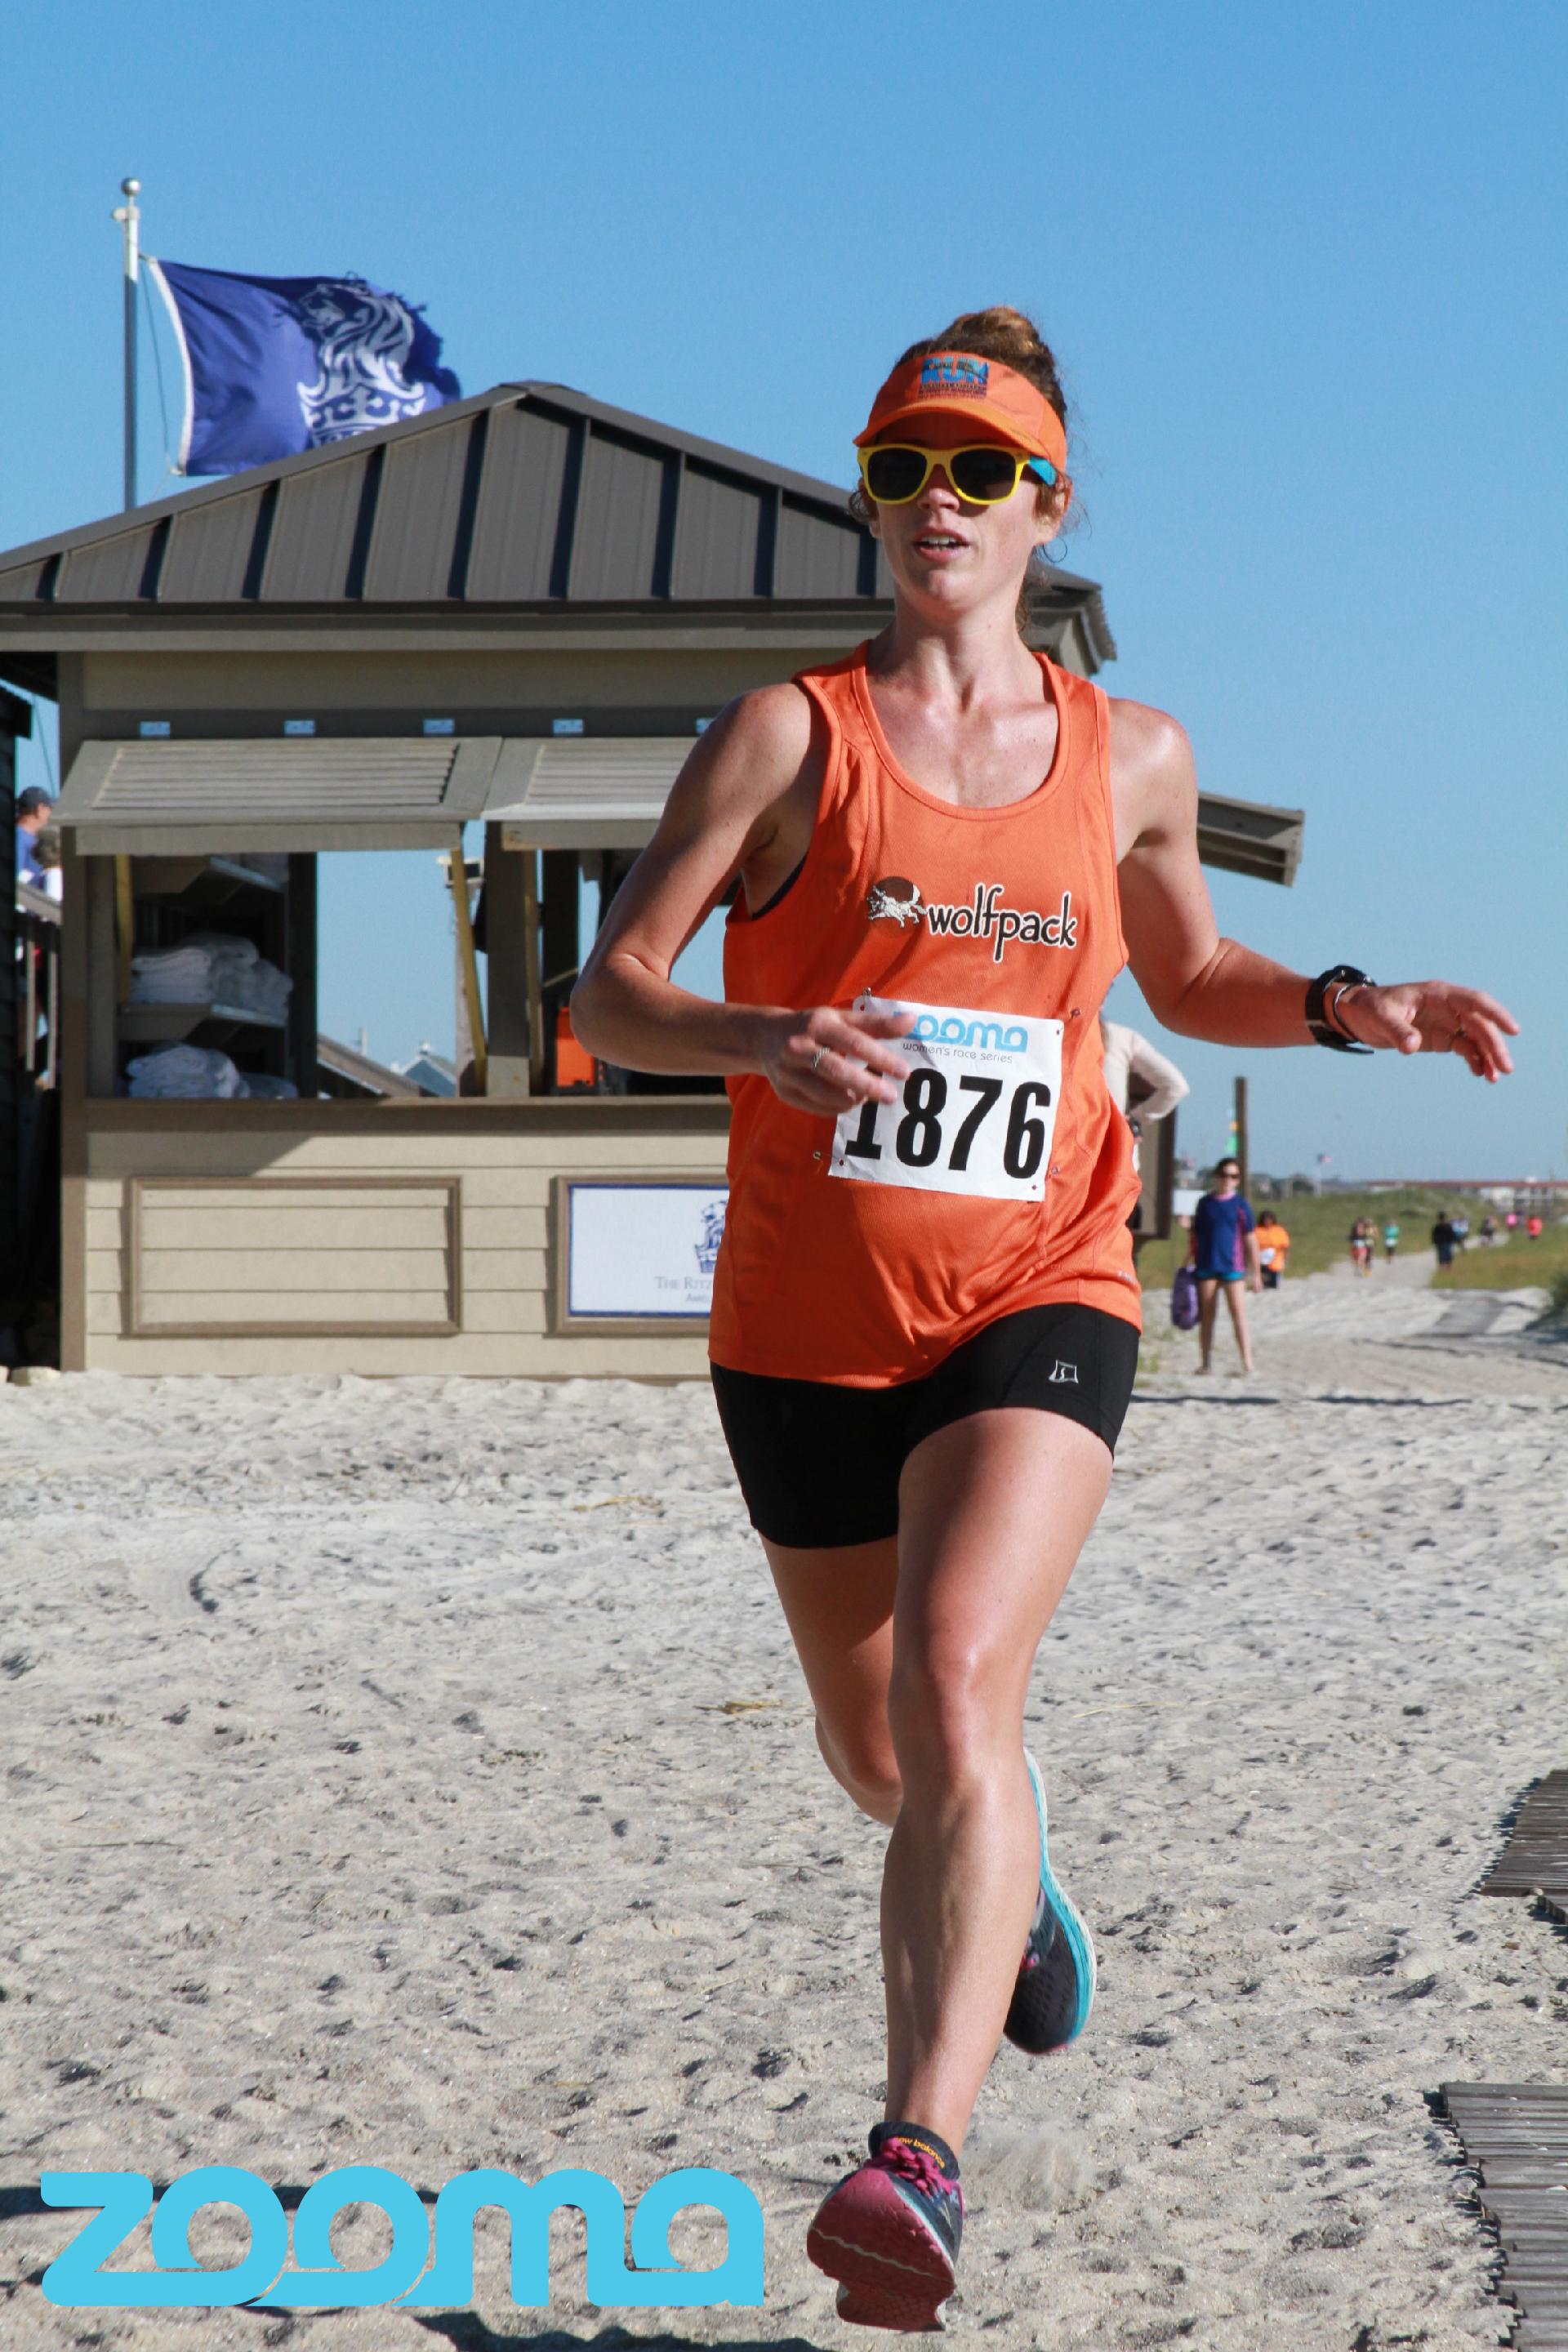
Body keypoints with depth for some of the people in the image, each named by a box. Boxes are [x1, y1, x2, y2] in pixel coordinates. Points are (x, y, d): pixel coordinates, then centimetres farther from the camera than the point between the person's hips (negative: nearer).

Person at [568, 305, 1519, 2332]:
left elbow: (1187, 979, 25)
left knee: (956, 1685, -26)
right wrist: (764, 1041, -27)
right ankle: (1008, 1879, 54)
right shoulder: (788, 736, -2)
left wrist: (1343, 1009, 6)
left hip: (1036, 1298, -1)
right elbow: (607, 994, -6)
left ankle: (917, 2165, -34)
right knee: (877, 1756, 17)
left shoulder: (1130, 761, 7)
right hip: (807, 1324, 1)